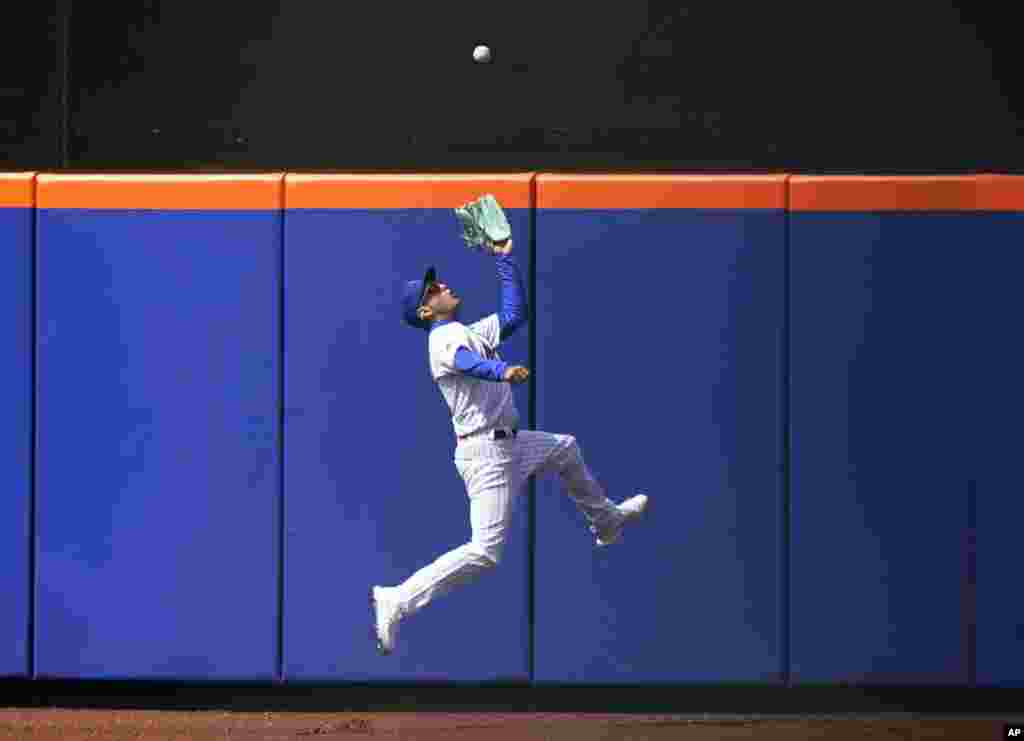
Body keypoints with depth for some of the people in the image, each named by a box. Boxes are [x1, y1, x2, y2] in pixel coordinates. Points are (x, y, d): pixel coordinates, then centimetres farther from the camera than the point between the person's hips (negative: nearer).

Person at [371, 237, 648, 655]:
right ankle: (396, 602, -18)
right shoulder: (444, 338, -15)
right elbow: (466, 361, -38)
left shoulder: (470, 332, 14)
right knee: (484, 552, -17)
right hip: (486, 452, -10)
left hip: (510, 445, 10)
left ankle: (605, 522, 49)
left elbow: (514, 315, 17)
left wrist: (504, 258, 17)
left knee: (565, 448, 31)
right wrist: (503, 370, -59)